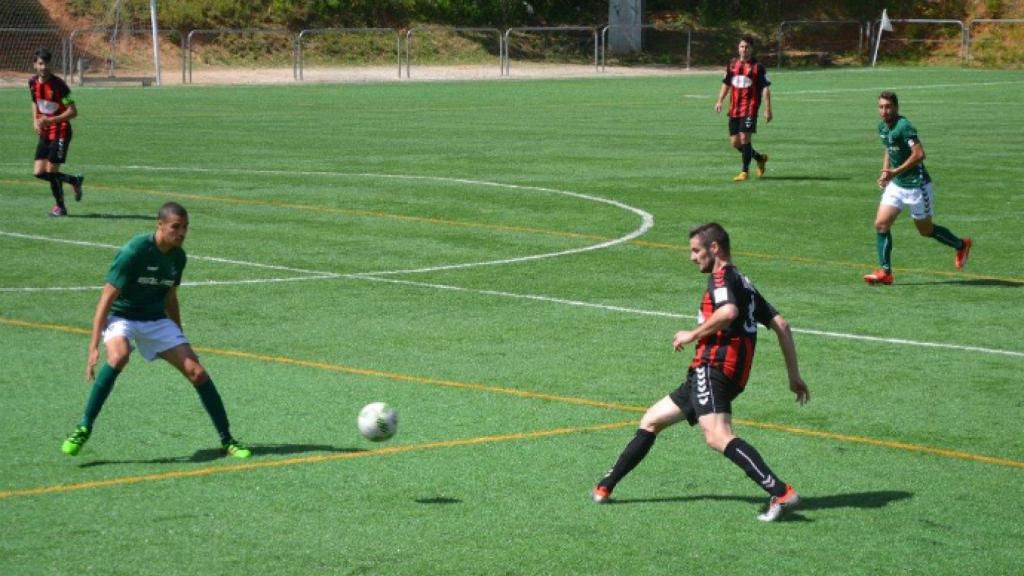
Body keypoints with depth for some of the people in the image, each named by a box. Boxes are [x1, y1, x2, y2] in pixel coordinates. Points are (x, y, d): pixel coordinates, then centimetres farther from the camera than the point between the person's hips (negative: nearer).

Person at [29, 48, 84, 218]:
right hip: (44, 133, 7)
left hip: (60, 132, -7)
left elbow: (73, 111, -18)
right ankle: (75, 180, 25)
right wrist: (36, 121, 4)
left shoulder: (58, 85, -18)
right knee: (39, 172, 2)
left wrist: (51, 120, -26)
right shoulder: (33, 82, 2)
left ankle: (60, 207, 14)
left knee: (51, 170, -8)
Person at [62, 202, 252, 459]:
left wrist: (182, 346, 22)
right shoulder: (134, 252, -21)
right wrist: (94, 347, -29)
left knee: (197, 372, -8)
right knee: (118, 356, -37)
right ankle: (84, 428, -25)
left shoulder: (177, 257, 0)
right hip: (121, 317, -5)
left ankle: (227, 439, 5)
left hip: (157, 320, 5)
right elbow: (107, 299, -22)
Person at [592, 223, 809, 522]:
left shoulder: (723, 276, -1)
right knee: (651, 421, 19)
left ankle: (781, 493, -38)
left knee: (717, 436, -29)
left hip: (713, 367, -11)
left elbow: (729, 312, -23)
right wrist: (794, 375, 22)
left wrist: (693, 335, -10)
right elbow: (781, 325, 22)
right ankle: (605, 486, 27)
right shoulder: (744, 283, 26)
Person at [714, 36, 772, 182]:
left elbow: (765, 88, -5)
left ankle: (745, 171, -4)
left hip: (750, 108, -6)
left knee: (744, 137, -15)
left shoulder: (758, 67, -4)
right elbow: (726, 83, 21)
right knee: (735, 142, 5)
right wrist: (720, 101, 10)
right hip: (734, 109, 6)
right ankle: (760, 158, 28)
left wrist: (768, 109, -10)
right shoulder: (732, 64, 11)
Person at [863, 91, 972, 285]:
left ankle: (961, 245, 33)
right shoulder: (882, 127, 5)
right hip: (896, 184, 8)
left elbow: (919, 154, -28)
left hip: (916, 185, -8)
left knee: (926, 230, 8)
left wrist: (896, 172, -26)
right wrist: (885, 172, 11)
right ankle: (885, 272, -2)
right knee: (881, 224, -6)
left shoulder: (904, 126, -22)